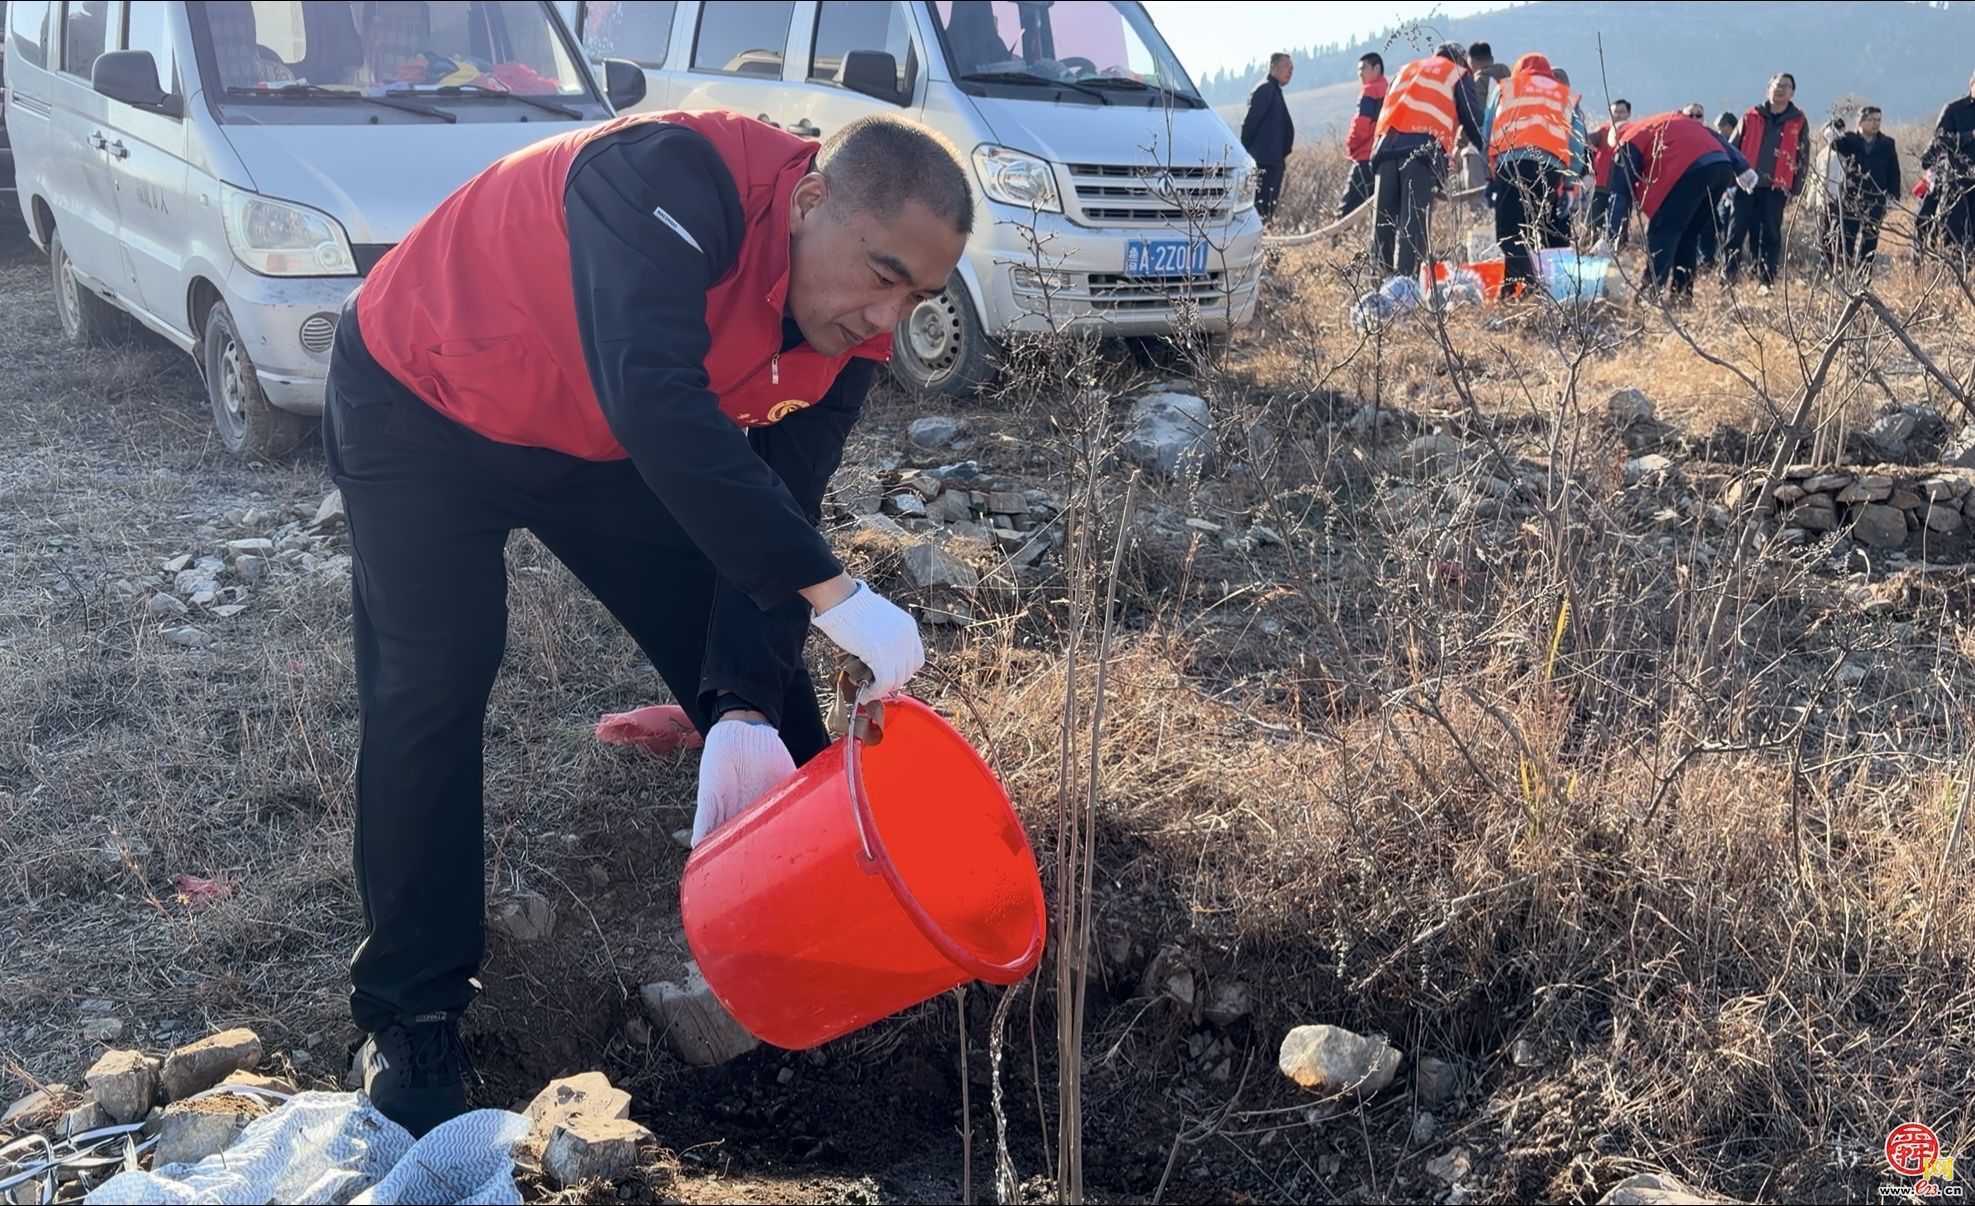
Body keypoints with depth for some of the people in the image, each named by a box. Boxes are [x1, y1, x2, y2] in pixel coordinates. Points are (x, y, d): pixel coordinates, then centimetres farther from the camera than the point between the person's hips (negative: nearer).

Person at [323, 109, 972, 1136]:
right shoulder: (673, 180, -38)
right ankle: (408, 1013, 3)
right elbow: (655, 404, -52)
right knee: (431, 692, -14)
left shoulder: (849, 336, -15)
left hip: (601, 439, 6)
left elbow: (774, 508, -14)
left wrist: (746, 708, -26)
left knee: (749, 653, 2)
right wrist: (830, 590, -53)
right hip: (422, 403, -6)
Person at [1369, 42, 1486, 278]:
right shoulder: (1458, 74, 20)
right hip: (1424, 147, -4)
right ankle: (1406, 277, -23)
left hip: (1386, 143, 4)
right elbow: (1472, 120, 16)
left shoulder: (1407, 69, 35)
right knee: (1414, 220, -12)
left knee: (1383, 220, 3)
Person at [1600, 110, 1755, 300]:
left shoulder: (1628, 144, 16)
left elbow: (1621, 193, 10)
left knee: (1660, 233, 0)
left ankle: (1652, 290, -9)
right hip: (1723, 166, 7)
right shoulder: (1673, 123, 36)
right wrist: (1742, 168, 22)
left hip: (1692, 171, -7)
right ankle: (1682, 291, 16)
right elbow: (1716, 137, 27)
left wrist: (1609, 238, 9)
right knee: (1689, 235, 17)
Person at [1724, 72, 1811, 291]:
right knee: (1736, 230, -4)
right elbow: (1733, 148, 10)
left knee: (1770, 234, 1)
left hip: (1776, 187, 0)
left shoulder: (1799, 122, 7)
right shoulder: (1751, 116, 8)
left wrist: (1797, 189, 2)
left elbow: (1803, 157, 9)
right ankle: (1728, 276, 0)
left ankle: (1766, 281, 4)